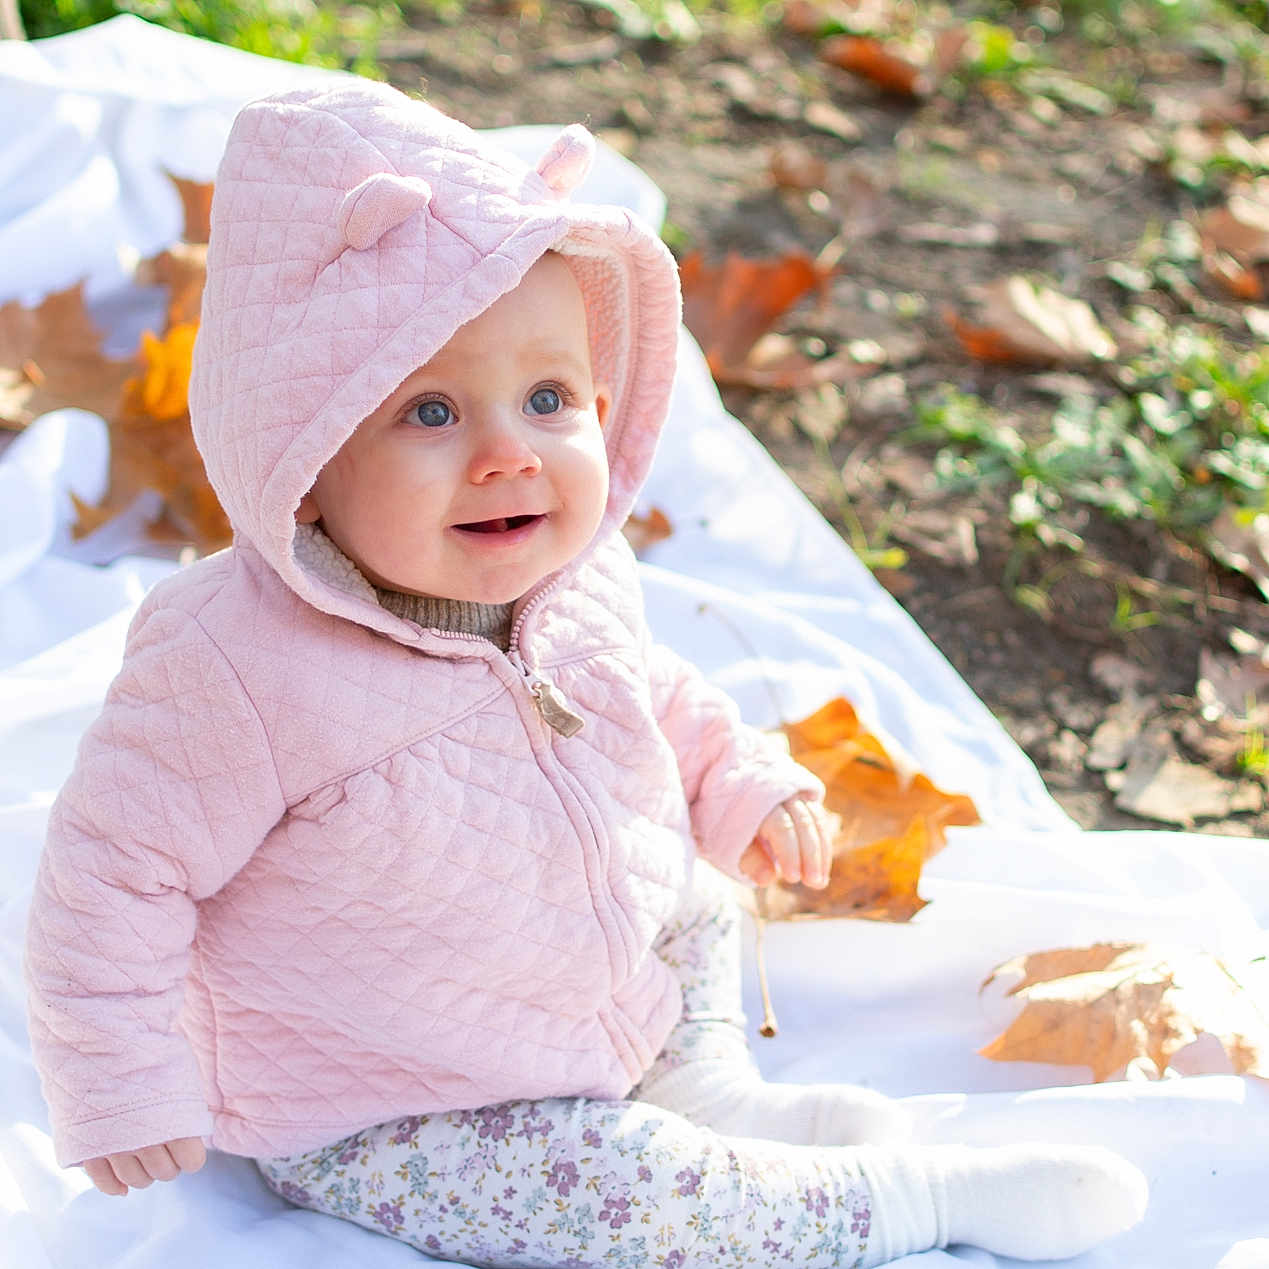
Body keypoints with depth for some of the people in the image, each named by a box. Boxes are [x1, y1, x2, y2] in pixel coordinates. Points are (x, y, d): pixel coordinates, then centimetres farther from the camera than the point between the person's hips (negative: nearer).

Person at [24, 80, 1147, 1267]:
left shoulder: (577, 580, -11)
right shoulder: (240, 671, -32)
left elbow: (654, 700, 13)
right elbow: (115, 871, -21)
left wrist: (741, 780, 3)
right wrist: (132, 1097, -17)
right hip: (374, 1125, -7)